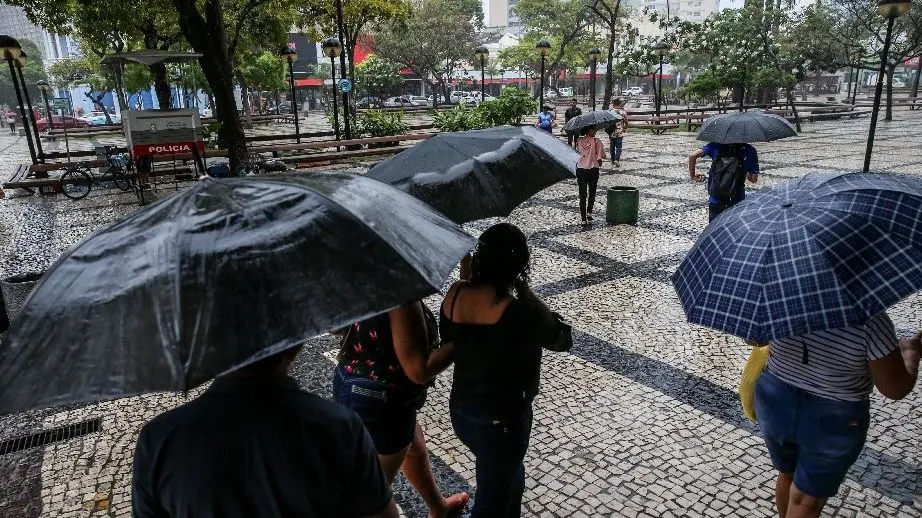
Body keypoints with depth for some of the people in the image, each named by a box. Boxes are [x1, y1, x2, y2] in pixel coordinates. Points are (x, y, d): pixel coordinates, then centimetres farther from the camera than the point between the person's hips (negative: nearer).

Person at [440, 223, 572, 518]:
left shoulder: (455, 294, -10)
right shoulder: (522, 309, -26)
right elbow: (563, 339, -7)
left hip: (460, 411, 7)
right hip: (502, 420, -6)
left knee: (509, 474, 31)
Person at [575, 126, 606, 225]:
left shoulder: (579, 141, 0)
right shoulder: (596, 141, -10)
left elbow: (577, 154, 5)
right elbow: (600, 156, -10)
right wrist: (599, 162, 11)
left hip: (581, 169, 2)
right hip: (593, 169, -2)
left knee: (582, 195, 8)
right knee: (592, 193, 17)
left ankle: (583, 218, 7)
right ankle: (589, 212, -1)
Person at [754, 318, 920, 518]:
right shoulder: (870, 320, -26)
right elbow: (896, 388, -15)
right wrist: (911, 351, 4)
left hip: (776, 405, 3)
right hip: (832, 423, -3)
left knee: (787, 475, 28)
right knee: (806, 500, 14)